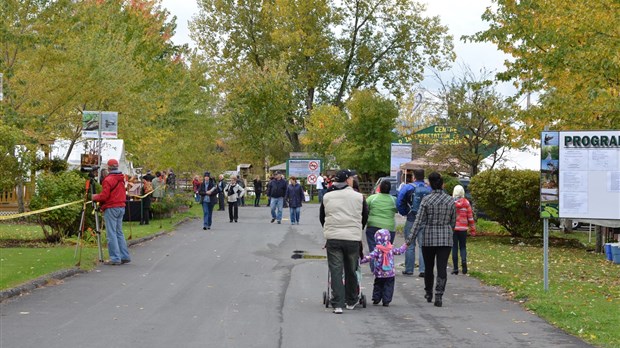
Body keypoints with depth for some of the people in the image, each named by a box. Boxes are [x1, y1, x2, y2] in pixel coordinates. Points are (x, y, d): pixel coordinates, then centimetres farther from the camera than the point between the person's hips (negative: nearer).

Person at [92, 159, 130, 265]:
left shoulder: (108, 179, -14)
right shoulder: (121, 179, 10)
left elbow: (104, 196, -16)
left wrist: (95, 197, 4)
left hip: (111, 208, -8)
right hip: (121, 207, 8)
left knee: (111, 234, -4)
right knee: (119, 232, 14)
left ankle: (115, 258, -6)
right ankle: (125, 256, 13)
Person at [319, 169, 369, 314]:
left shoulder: (327, 197, 6)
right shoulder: (359, 197, 1)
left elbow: (321, 218, 16)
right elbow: (365, 218, 12)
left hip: (333, 238, 0)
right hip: (353, 238, 0)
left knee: (336, 271, 0)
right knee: (351, 271, 14)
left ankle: (338, 304, -7)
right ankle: (351, 301, 26)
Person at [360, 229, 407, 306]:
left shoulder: (377, 250, -13)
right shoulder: (391, 249, -2)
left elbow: (370, 257, -22)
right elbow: (399, 251, 13)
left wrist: (361, 261, -18)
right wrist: (405, 245, 30)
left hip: (379, 274, -2)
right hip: (390, 274, 2)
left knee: (378, 286, 14)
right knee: (388, 287, 6)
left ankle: (376, 299, 15)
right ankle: (386, 301, 1)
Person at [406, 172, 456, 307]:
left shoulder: (426, 200, -8)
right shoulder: (450, 200, 0)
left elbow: (419, 221, -9)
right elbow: (453, 222, 8)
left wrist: (410, 239, -6)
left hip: (429, 238, -1)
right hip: (446, 239, 1)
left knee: (429, 267, 16)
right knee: (442, 268, -1)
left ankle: (428, 293, 29)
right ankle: (438, 296, -10)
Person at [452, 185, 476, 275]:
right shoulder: (466, 203, 1)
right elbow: (470, 217, 4)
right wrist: (472, 230, 10)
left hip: (452, 228, -1)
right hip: (463, 229, 1)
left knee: (454, 247, 5)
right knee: (463, 247, 11)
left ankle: (455, 268, 3)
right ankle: (464, 260, -17)